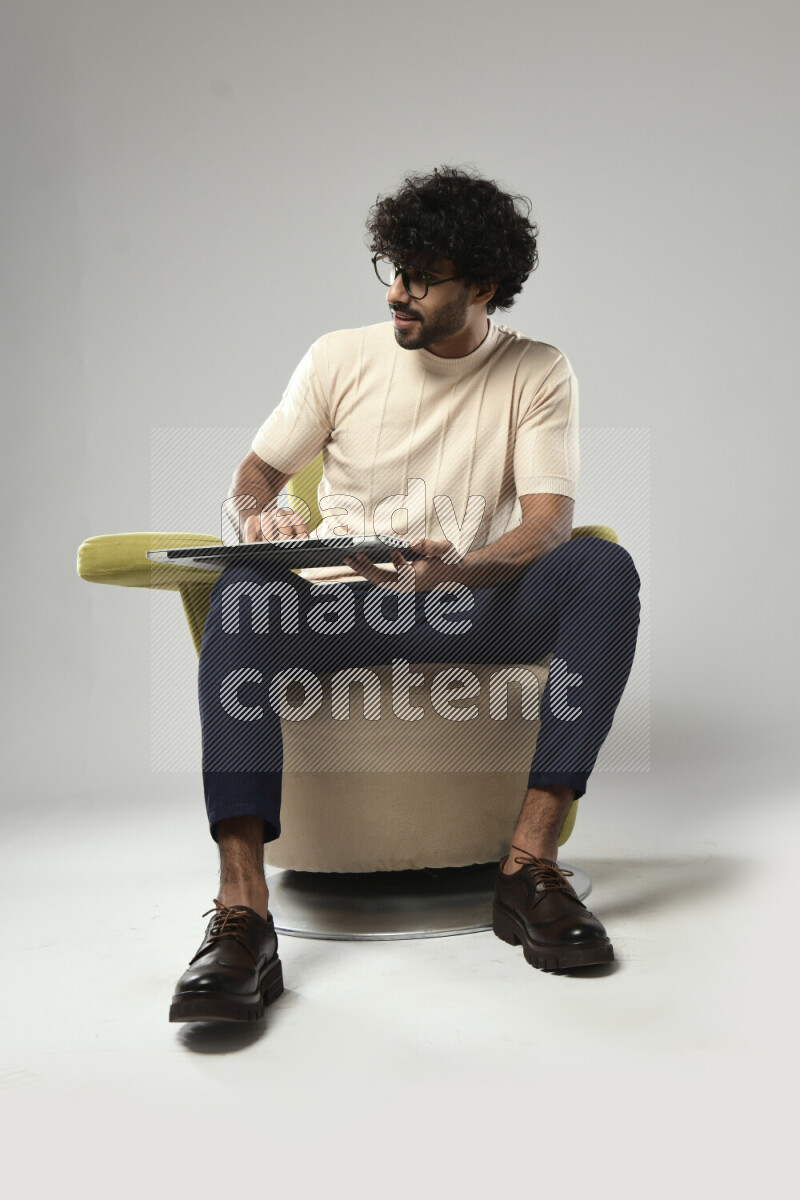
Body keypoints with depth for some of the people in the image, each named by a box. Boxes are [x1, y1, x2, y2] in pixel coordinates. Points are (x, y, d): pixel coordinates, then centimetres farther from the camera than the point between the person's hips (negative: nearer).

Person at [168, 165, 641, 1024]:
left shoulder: (539, 374, 2)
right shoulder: (341, 357, 6)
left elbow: (548, 527, -9)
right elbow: (252, 473, 11)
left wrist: (458, 567, -32)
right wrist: (261, 515, -16)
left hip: (474, 609, 0)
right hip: (342, 606, 1)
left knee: (605, 569, -28)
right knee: (242, 590, -32)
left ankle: (530, 862, -30)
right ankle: (242, 914, -41)